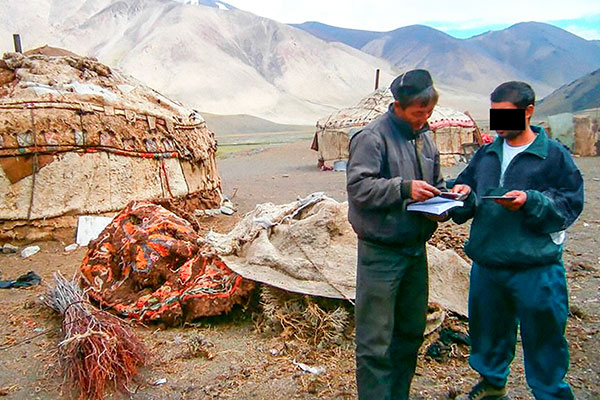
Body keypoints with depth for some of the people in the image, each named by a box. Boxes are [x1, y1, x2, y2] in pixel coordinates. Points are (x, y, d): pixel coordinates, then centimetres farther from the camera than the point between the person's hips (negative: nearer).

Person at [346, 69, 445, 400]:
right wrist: (404, 188, -27)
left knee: (411, 331, 19)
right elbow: (358, 186, -20)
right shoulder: (371, 137, -12)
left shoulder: (424, 137, 12)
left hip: (415, 249, 8)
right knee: (376, 341, 0)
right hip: (381, 252, -8)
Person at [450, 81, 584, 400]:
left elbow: (569, 206, -8)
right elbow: (464, 210, 14)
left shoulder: (554, 155, -4)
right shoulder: (486, 154, 10)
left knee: (542, 338, 7)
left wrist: (530, 201, -22)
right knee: (487, 329, 20)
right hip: (486, 264, 5)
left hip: (536, 268, -5)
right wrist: (464, 194, -9)